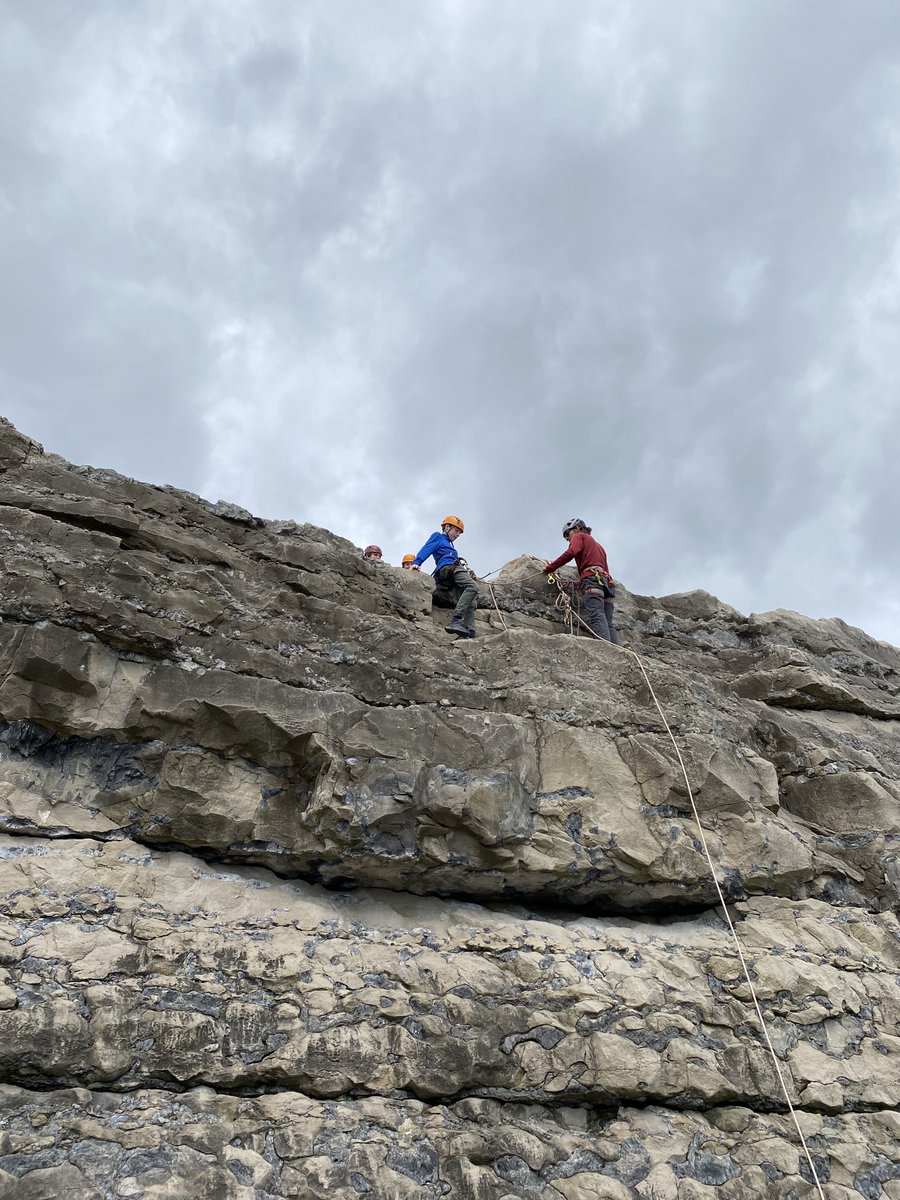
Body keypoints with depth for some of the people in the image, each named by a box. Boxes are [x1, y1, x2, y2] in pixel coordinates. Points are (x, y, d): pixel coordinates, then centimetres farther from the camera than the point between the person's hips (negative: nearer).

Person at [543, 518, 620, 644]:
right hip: (607, 582, 7)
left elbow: (571, 553, -6)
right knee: (608, 624, -5)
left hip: (592, 579, -7)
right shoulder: (598, 545, 40)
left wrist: (549, 568, -1)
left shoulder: (579, 536, 17)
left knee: (597, 618, -24)